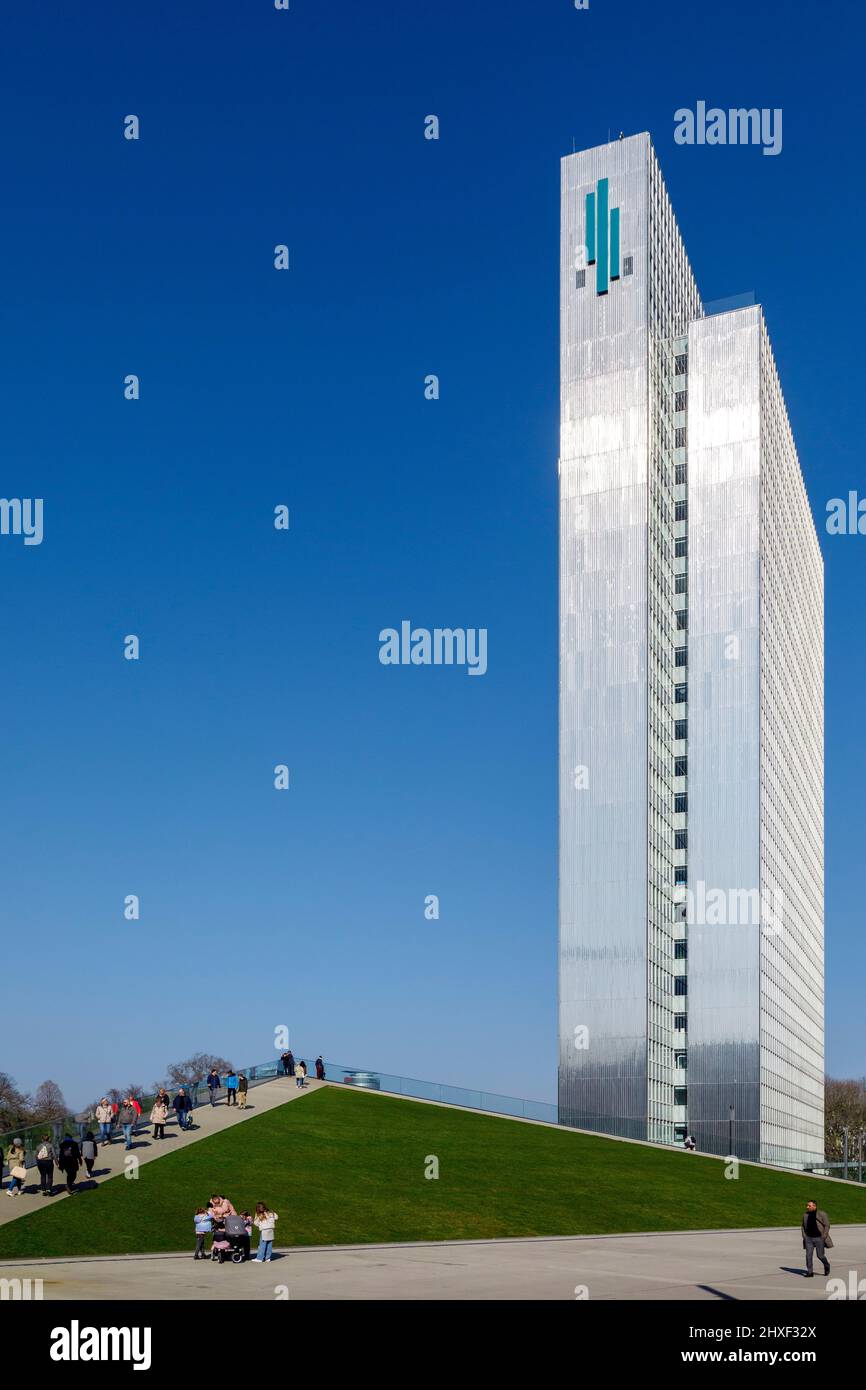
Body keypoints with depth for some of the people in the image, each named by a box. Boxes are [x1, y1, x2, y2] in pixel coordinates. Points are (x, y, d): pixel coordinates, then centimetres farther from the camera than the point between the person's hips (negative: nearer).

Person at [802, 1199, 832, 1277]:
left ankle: (826, 1265, 31)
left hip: (819, 1238, -4)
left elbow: (827, 1226, -8)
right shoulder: (806, 1215, 4)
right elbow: (804, 1226, 14)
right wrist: (804, 1237, 4)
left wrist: (823, 1237, -13)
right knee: (808, 1255, -6)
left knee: (820, 1255, 2)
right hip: (809, 1238, 4)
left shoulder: (822, 1214, -9)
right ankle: (810, 1272, 0)